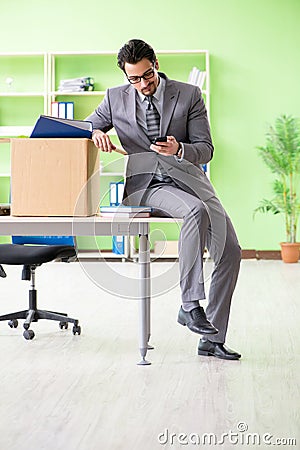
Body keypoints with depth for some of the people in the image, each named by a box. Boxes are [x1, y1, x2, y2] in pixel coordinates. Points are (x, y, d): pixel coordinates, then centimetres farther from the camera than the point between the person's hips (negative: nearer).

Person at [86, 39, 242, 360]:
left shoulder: (189, 95, 5)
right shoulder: (115, 98, 8)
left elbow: (205, 150, 3)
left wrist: (179, 149, -20)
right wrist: (96, 133, -8)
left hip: (188, 178, 3)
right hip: (146, 186, -2)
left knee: (229, 251, -11)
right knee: (196, 211, -36)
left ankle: (212, 339, 0)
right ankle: (190, 306, -32)